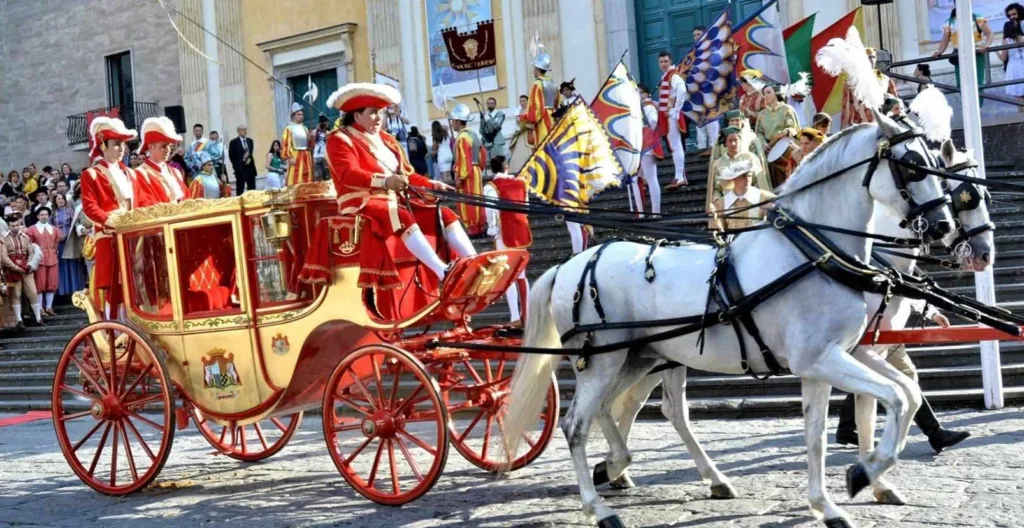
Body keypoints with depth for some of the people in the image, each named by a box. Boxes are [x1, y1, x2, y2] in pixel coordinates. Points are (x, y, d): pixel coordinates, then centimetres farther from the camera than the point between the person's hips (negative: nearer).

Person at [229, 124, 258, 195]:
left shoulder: (250, 141, 11)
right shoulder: (234, 142, -5)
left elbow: (251, 153, 13)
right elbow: (231, 156, -6)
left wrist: (249, 159, -6)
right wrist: (236, 166, -8)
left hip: (250, 167, 5)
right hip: (240, 168, -5)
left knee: (252, 188, 7)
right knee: (240, 188, 0)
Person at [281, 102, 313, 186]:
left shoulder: (305, 128, 17)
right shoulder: (289, 128, -3)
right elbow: (285, 144, -11)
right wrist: (289, 157, -19)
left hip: (306, 156, 6)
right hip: (295, 156, -6)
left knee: (307, 180, 5)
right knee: (295, 180, -12)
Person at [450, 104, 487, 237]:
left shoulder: (462, 138, -14)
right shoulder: (473, 135, 14)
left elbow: (464, 159, -20)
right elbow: (483, 155, 17)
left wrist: (460, 177, -20)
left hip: (467, 173, -9)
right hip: (476, 171, 9)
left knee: (467, 202, -5)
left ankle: (472, 228, -4)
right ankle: (481, 226, 16)